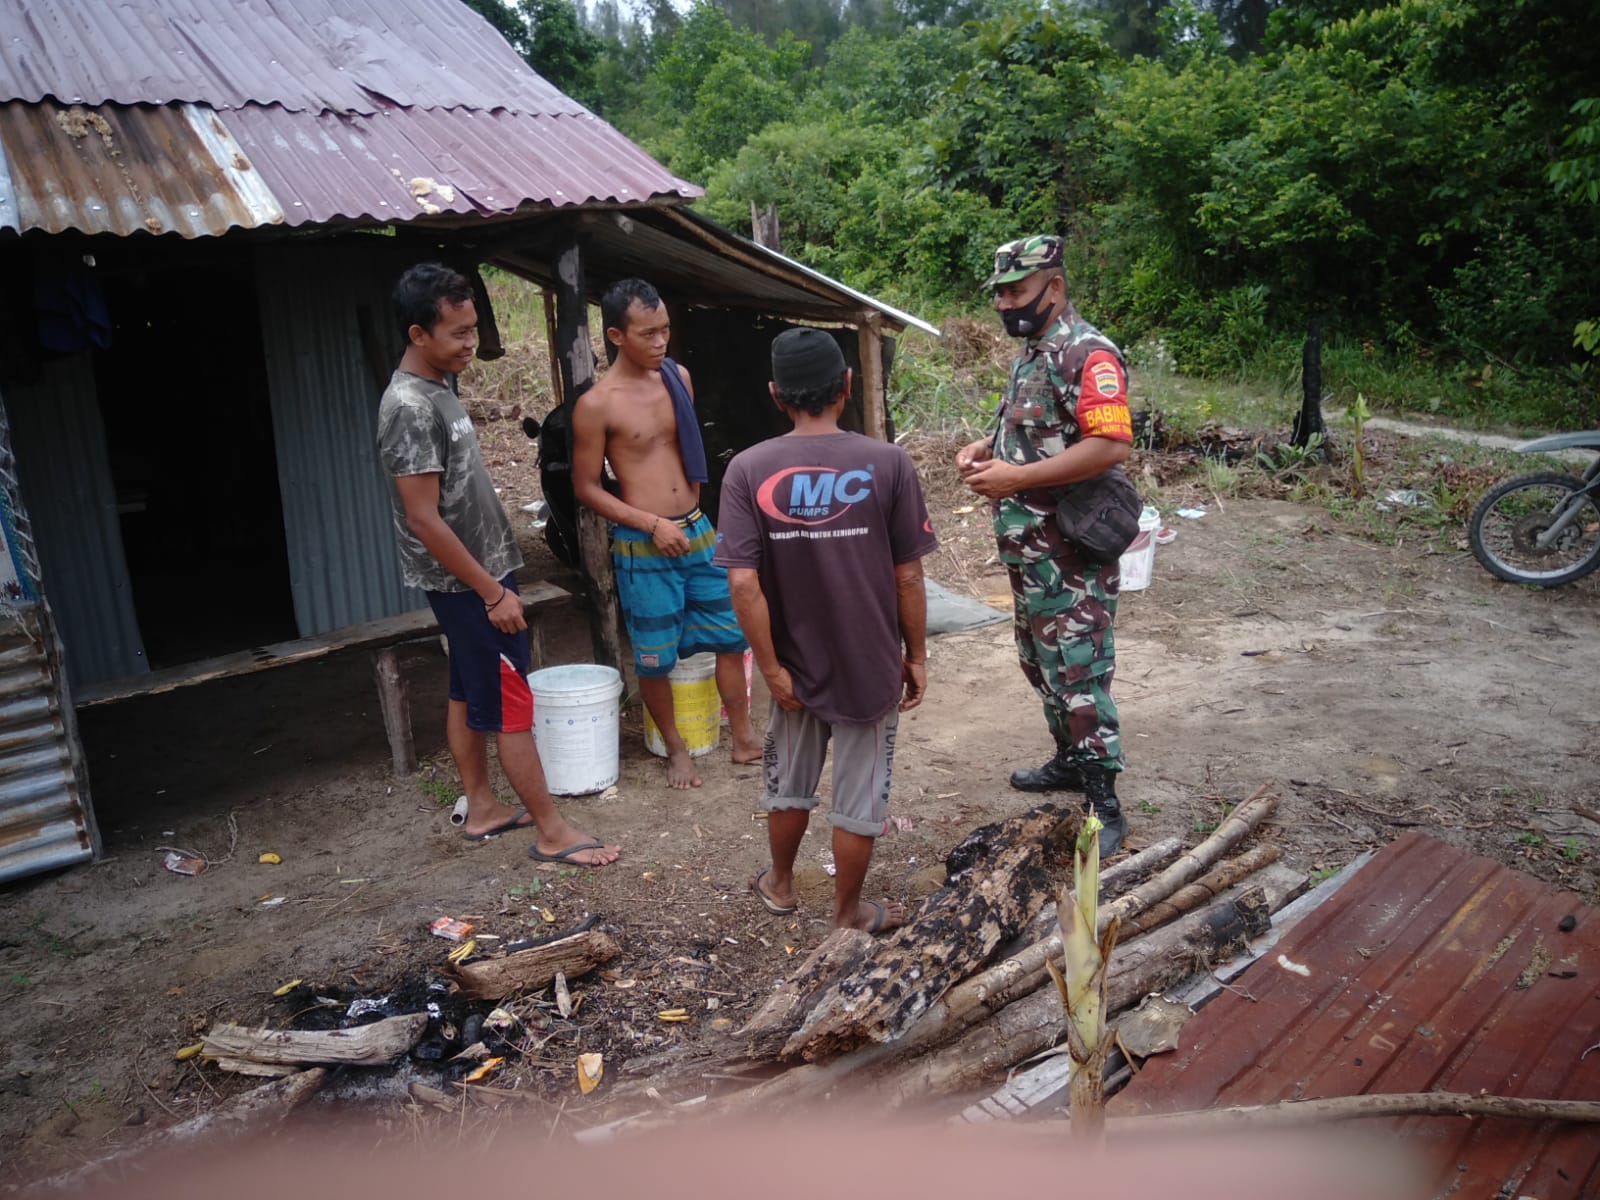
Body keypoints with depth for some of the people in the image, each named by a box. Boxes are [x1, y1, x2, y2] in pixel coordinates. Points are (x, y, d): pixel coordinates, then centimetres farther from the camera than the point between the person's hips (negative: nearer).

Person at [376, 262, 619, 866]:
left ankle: (482, 810, 30)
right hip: (468, 584, -10)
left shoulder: (437, 388, 9)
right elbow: (425, 520, -23)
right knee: (511, 708, -3)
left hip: (474, 576, 10)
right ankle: (552, 833, 7)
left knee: (468, 697, 17)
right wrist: (493, 592, -20)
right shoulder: (410, 407, -22)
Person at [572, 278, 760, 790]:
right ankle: (677, 749, 26)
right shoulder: (596, 405, -13)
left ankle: (743, 738, 27)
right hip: (643, 548, -5)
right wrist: (653, 524, -17)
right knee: (656, 656, 5)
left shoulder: (679, 378, 3)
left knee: (731, 634, 11)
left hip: (698, 531, 6)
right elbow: (586, 488, -9)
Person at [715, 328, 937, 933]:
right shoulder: (887, 463, -13)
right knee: (859, 800, 15)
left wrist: (771, 668, -7)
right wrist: (916, 656, 3)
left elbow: (744, 582, -16)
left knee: (789, 784, 24)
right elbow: (908, 576, -9)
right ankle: (848, 913, 32)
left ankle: (780, 884, 45)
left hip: (796, 665, 2)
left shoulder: (748, 469, -11)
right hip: (870, 668, -1)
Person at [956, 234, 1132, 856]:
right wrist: (984, 448, 6)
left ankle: (1103, 807, 5)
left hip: (1071, 554, -10)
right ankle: (1070, 760, 38)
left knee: (1078, 675, -5)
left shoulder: (1088, 354, -16)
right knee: (1041, 662, 21)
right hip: (1027, 548, 10)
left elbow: (1111, 445, -27)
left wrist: (1017, 478, -25)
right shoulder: (1028, 356, 16)